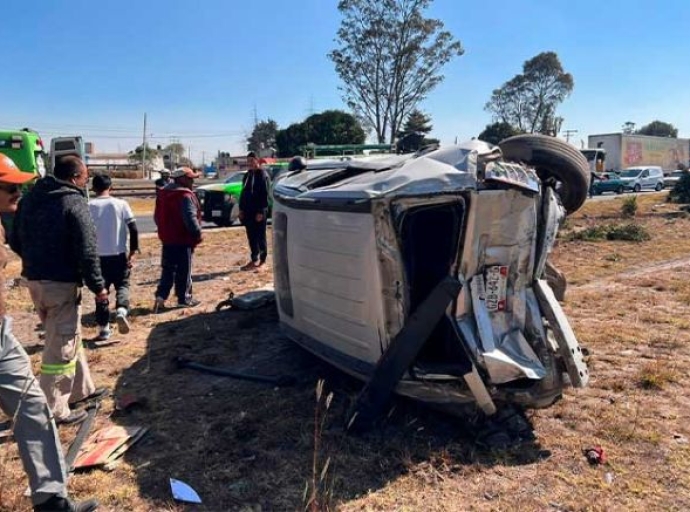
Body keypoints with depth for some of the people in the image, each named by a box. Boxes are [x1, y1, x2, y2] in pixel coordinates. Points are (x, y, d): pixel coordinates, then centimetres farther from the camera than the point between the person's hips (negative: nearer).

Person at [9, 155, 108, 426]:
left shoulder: (30, 198, 10)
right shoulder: (74, 203, -16)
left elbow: (15, 241, 16)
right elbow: (87, 252, -19)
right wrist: (98, 286, -11)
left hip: (33, 280, 9)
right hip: (62, 283, -9)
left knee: (68, 338, 22)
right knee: (61, 347, 1)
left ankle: (81, 388, 34)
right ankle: (54, 410, 10)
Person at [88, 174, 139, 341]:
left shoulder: (89, 206, -1)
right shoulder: (121, 204, -3)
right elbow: (133, 229, -7)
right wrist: (132, 252, 0)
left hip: (98, 256, 1)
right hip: (119, 254, -1)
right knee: (122, 285, 13)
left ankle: (103, 328, 13)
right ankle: (121, 311, -15)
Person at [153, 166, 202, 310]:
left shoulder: (163, 193, 11)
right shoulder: (185, 196, -18)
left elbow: (157, 216, 17)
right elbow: (190, 218, -24)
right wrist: (197, 233, -12)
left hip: (167, 238, 8)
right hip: (183, 239, -8)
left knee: (168, 269, 14)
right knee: (183, 271, 3)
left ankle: (161, 296, 6)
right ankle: (184, 299, 11)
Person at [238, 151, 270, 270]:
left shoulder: (263, 175, -9)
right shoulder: (247, 175, 13)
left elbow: (265, 195, -14)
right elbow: (243, 193, 17)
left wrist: (261, 212, -17)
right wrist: (241, 209, 10)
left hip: (259, 211, -7)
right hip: (248, 211, 7)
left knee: (260, 236, 1)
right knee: (251, 236, 9)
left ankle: (260, 259, 6)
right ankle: (254, 259, 16)